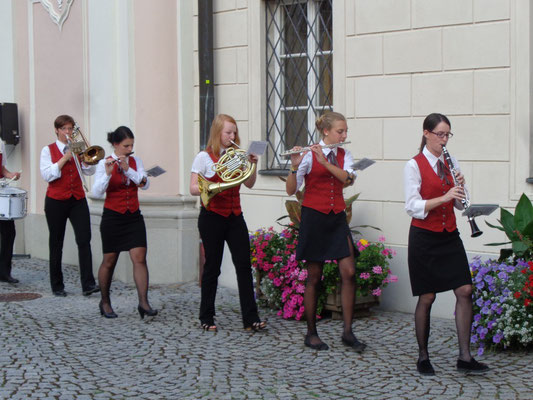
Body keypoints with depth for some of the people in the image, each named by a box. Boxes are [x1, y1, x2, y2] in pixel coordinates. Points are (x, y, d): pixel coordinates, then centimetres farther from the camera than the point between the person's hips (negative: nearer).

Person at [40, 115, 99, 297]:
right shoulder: (48, 150, 3)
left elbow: (89, 171, 3)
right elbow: (47, 175, -10)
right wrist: (65, 158, -14)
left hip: (77, 199, 2)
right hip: (56, 200, -2)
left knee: (84, 240, -11)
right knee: (56, 244, 5)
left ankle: (88, 284, -15)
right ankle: (57, 286, 14)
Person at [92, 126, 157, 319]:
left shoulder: (136, 162, 6)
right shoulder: (104, 164, -5)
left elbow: (145, 184, -8)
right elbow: (97, 193, -16)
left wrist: (127, 169, -20)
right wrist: (107, 173, -31)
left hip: (133, 217, 3)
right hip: (112, 217, -3)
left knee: (139, 258, -10)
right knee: (109, 261, 6)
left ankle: (143, 302, -12)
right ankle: (105, 302, 23)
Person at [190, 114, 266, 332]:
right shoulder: (204, 157, -3)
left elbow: (249, 184, 10)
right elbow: (193, 189, -9)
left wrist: (252, 165, -5)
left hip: (234, 216, 4)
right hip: (212, 217, -4)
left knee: (244, 265, -3)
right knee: (212, 267, 2)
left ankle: (251, 318, -3)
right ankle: (206, 318, 14)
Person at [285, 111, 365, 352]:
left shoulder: (344, 156, 9)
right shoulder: (308, 155, -4)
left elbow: (348, 179, -12)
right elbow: (291, 190, -7)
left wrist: (325, 162, -23)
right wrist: (295, 167, -24)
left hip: (337, 219, 4)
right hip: (313, 217, -4)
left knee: (349, 273, -6)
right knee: (314, 276, 1)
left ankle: (348, 332, 1)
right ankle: (311, 333, 12)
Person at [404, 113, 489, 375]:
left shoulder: (450, 163, 10)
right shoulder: (414, 166, -7)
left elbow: (459, 205, 11)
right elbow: (413, 207, -15)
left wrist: (460, 187, -9)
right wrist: (444, 197, -26)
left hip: (449, 236, 5)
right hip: (424, 238, -5)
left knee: (464, 291, -4)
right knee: (427, 297, 0)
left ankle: (465, 357, 0)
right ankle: (423, 357, 15)